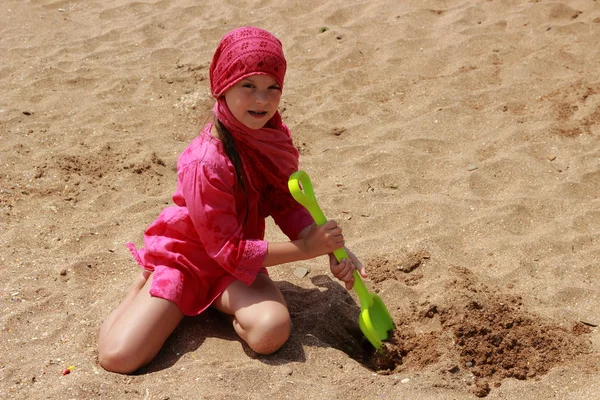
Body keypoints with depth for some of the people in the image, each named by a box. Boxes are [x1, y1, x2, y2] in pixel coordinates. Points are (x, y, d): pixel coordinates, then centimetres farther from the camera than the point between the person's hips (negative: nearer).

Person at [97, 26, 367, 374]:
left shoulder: (274, 135, -8)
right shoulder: (206, 163, -29)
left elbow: (287, 205, 0)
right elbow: (229, 251, -24)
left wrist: (330, 247, -17)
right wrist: (306, 249, -23)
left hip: (239, 264, 4)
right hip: (185, 257, -4)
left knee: (272, 330, -27)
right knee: (118, 355, -18)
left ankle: (224, 304, 7)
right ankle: (148, 282, 11)